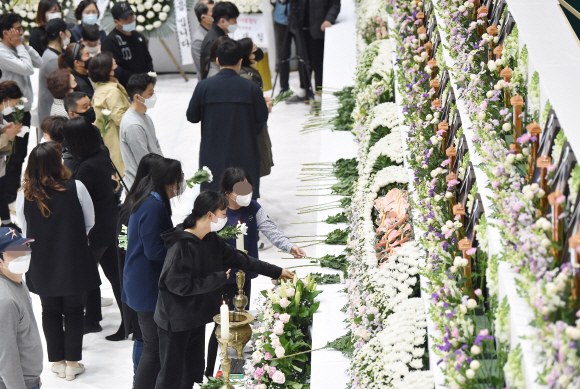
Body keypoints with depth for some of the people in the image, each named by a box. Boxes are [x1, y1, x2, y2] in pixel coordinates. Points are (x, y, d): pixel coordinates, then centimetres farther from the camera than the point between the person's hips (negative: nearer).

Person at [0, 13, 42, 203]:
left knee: (20, 153, 17)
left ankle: (16, 192, 28)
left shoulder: (17, 49, 9)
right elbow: (28, 69, -25)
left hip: (24, 109, 9)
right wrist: (20, 46, -15)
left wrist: (25, 45, 1)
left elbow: (39, 63, 7)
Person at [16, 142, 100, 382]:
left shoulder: (24, 195, -9)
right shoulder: (76, 188, -13)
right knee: (74, 311, 13)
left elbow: (25, 230, 2)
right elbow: (89, 224, -3)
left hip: (42, 266, 1)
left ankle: (57, 362, 22)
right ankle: (72, 363, 16)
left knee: (50, 312, 16)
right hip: (74, 263, -1)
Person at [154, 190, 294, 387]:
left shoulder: (212, 240, 3)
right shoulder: (182, 245, -24)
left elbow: (240, 259, 11)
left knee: (194, 372, 15)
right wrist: (219, 278, -17)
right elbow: (181, 285, -26)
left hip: (197, 318, 9)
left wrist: (277, 272, 13)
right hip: (176, 320, -9)